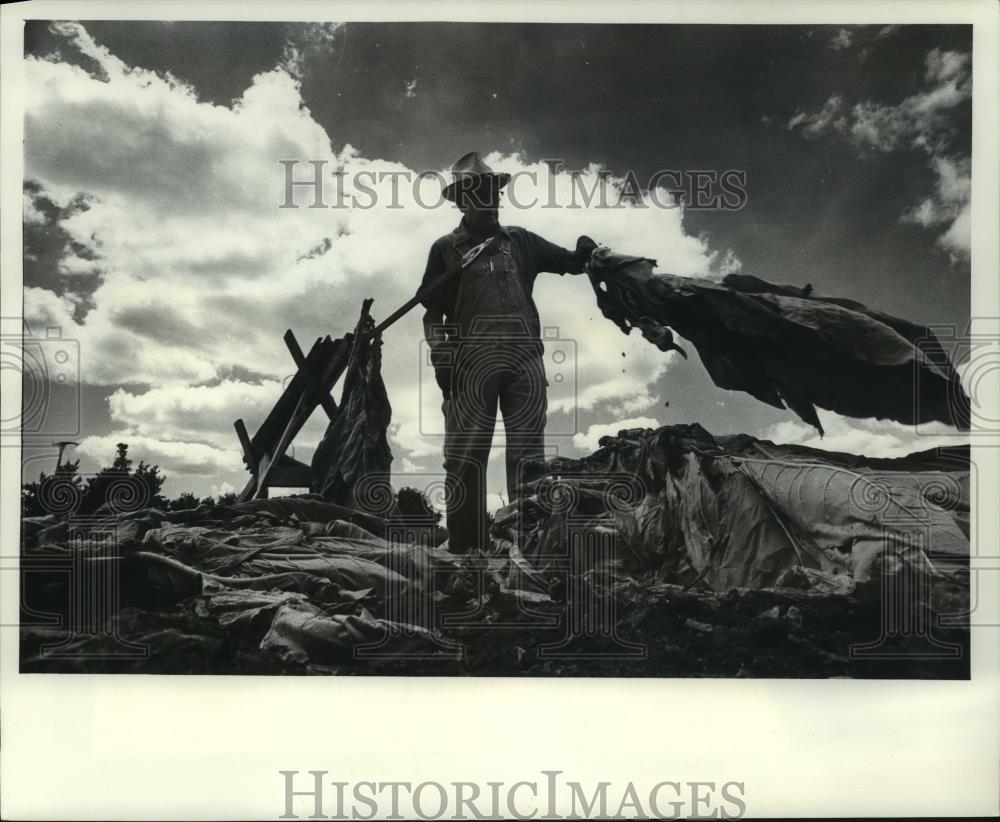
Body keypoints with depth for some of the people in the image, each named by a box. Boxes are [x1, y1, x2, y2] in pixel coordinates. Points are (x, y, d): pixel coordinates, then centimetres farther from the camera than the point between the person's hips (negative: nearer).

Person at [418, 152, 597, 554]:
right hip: (471, 364, -2)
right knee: (465, 458, -5)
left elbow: (570, 264, 20)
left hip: (524, 359, 3)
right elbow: (433, 313, 9)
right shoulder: (446, 249, 11)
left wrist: (584, 252, -3)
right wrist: (439, 353, -7)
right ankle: (465, 548, -1)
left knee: (528, 458, 0)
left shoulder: (521, 242, 18)